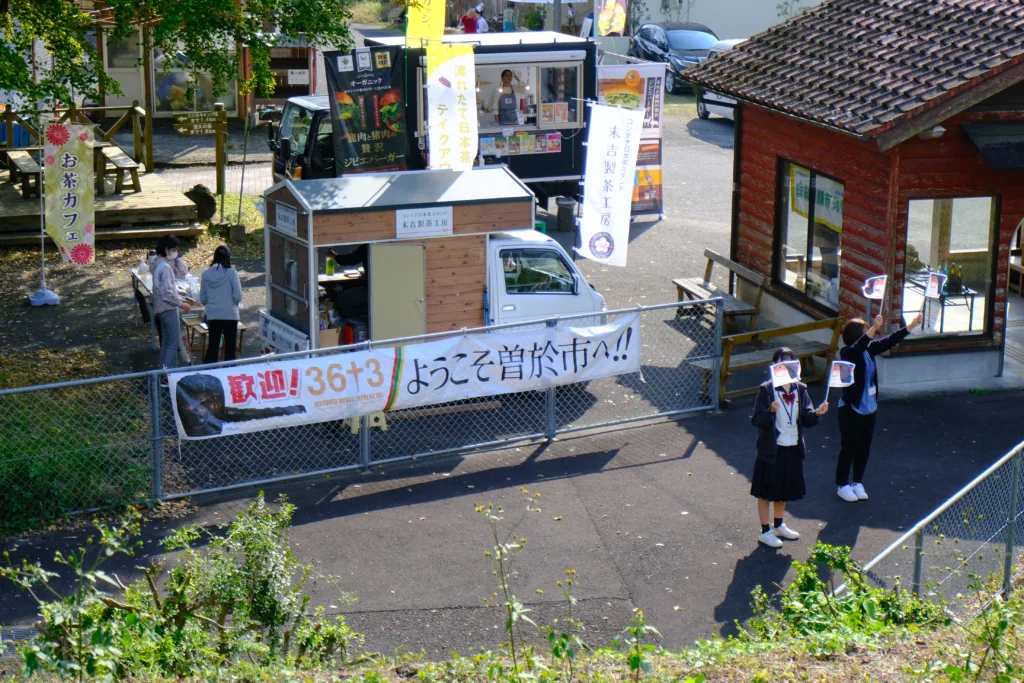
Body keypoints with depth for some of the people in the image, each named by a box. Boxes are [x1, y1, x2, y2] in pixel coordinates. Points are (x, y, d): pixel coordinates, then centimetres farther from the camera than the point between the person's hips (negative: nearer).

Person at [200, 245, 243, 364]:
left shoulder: (206, 274, -2)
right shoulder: (231, 273, -11)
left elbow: (202, 299, 3)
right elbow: (238, 296, -12)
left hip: (212, 315, 3)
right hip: (230, 315, -3)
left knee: (212, 346, 12)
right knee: (230, 347, 7)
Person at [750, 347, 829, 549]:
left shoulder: (800, 389, 2)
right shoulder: (767, 389, -13)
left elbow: (806, 419, 2)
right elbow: (757, 419, -17)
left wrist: (817, 413, -18)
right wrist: (771, 411, -35)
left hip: (793, 449, 5)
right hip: (771, 449, -5)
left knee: (784, 490, 20)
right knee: (766, 492, 6)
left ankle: (779, 526, 38)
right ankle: (765, 531, 18)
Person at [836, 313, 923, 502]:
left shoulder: (869, 349, 0)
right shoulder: (847, 353, -19)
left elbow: (889, 341, 5)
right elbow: (859, 346, -40)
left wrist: (912, 325, -1)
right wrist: (874, 328, -53)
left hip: (869, 409, 7)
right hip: (851, 410, -7)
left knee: (864, 449, 16)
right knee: (848, 449, 5)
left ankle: (857, 483, 31)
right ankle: (842, 485, 21)